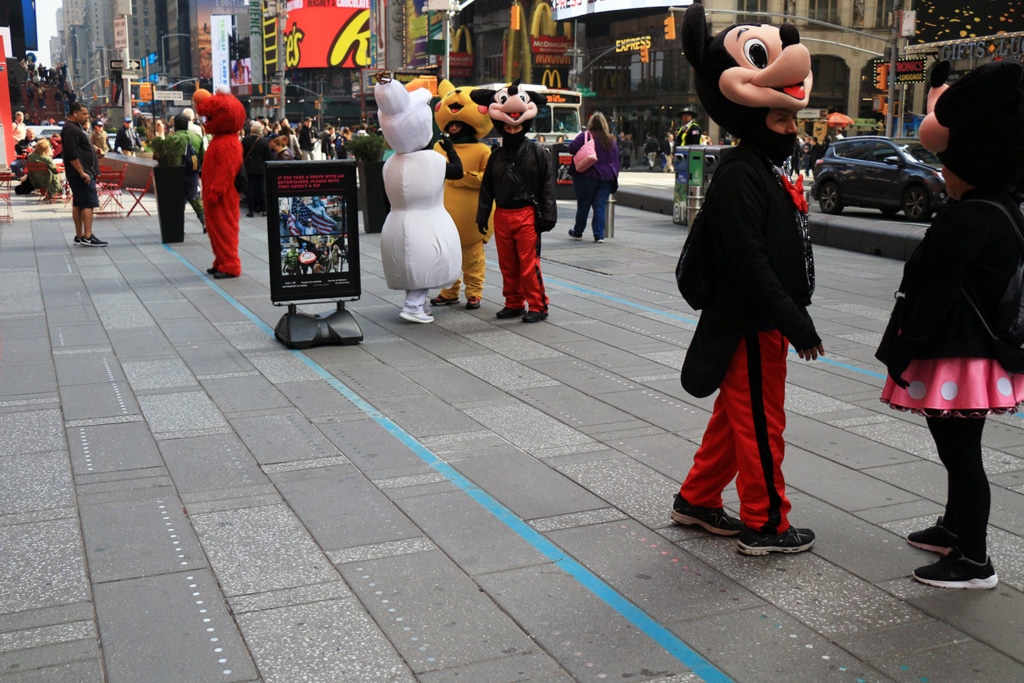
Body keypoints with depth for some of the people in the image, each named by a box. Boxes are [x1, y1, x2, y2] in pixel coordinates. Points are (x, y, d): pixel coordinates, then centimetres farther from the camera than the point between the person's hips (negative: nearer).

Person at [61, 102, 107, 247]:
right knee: (88, 203, -12)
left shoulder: (76, 127, 17)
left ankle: (79, 236, 14)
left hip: (84, 172, 11)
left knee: (78, 204, 11)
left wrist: (92, 148, 14)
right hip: (81, 173, -11)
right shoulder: (71, 129, -16)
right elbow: (72, 155, -23)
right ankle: (87, 237, -13)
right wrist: (82, 173, -23)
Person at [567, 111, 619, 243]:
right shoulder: (611, 140, 12)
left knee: (583, 205, 7)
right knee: (600, 206, 3)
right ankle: (599, 235, -3)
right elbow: (616, 161, 14)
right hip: (606, 178, 3)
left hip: (587, 176, -3)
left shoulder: (586, 135, -4)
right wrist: (614, 178, 17)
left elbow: (572, 148, -15)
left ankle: (578, 232, 20)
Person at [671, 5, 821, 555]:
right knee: (761, 423, 1)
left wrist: (794, 316, 18)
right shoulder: (739, 176, -18)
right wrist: (796, 323, -25)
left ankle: (696, 500, 31)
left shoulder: (766, 169, 13)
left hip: (764, 321, 10)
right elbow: (750, 261, -25)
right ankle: (765, 526, 14)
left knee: (734, 416, 18)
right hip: (752, 323, -10)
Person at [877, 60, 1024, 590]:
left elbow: (934, 298, -23)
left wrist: (901, 355, -18)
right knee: (960, 450, 22)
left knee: (960, 454, -1)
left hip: (954, 359, -10)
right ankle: (955, 529, 39)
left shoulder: (962, 221, -22)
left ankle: (974, 561, 9)